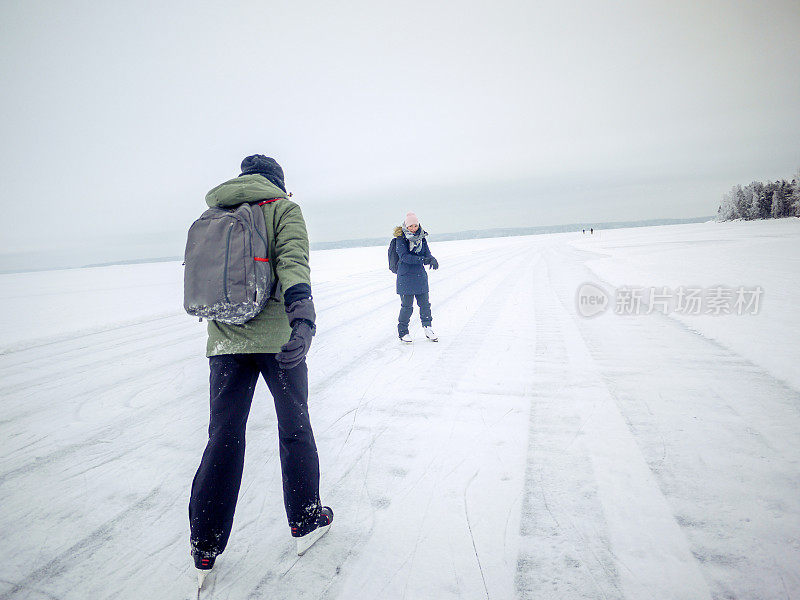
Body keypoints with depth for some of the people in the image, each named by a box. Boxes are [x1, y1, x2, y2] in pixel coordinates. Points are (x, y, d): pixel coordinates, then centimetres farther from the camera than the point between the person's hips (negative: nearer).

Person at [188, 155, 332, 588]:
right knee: (294, 427, 12)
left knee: (224, 435, 11)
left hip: (224, 339, 4)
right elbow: (292, 260, -18)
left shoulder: (211, 214, 15)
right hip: (277, 337, -4)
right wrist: (302, 315, -31)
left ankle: (205, 548, 17)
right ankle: (306, 521, 25)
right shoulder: (283, 208, 0)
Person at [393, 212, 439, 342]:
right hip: (406, 276, -5)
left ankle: (428, 328, 21)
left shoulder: (421, 238, 8)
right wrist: (422, 260, -30)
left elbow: (427, 253, 4)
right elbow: (404, 256, -20)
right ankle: (402, 332, 14)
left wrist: (432, 259, -20)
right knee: (407, 306, -1)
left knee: (425, 303, 7)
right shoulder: (401, 239, -9)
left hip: (420, 275, 5)